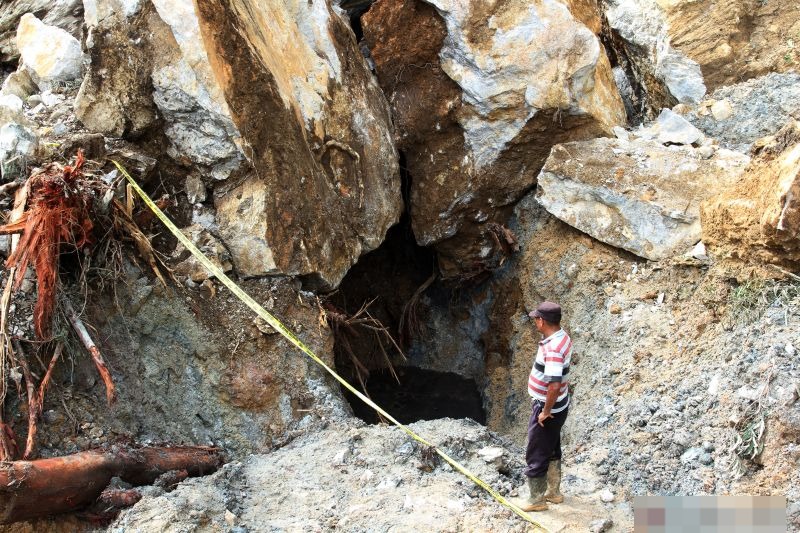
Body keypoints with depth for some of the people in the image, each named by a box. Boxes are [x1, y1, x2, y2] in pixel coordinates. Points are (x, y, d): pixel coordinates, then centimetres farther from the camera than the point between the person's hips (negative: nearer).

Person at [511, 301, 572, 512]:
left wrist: (546, 411, -22)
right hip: (558, 406, 10)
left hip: (547, 409, -10)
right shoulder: (562, 336, 0)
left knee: (536, 455, 7)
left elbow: (554, 385, -36)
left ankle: (536, 500, 21)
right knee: (552, 449, 24)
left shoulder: (552, 348, -32)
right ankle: (553, 492, 39)